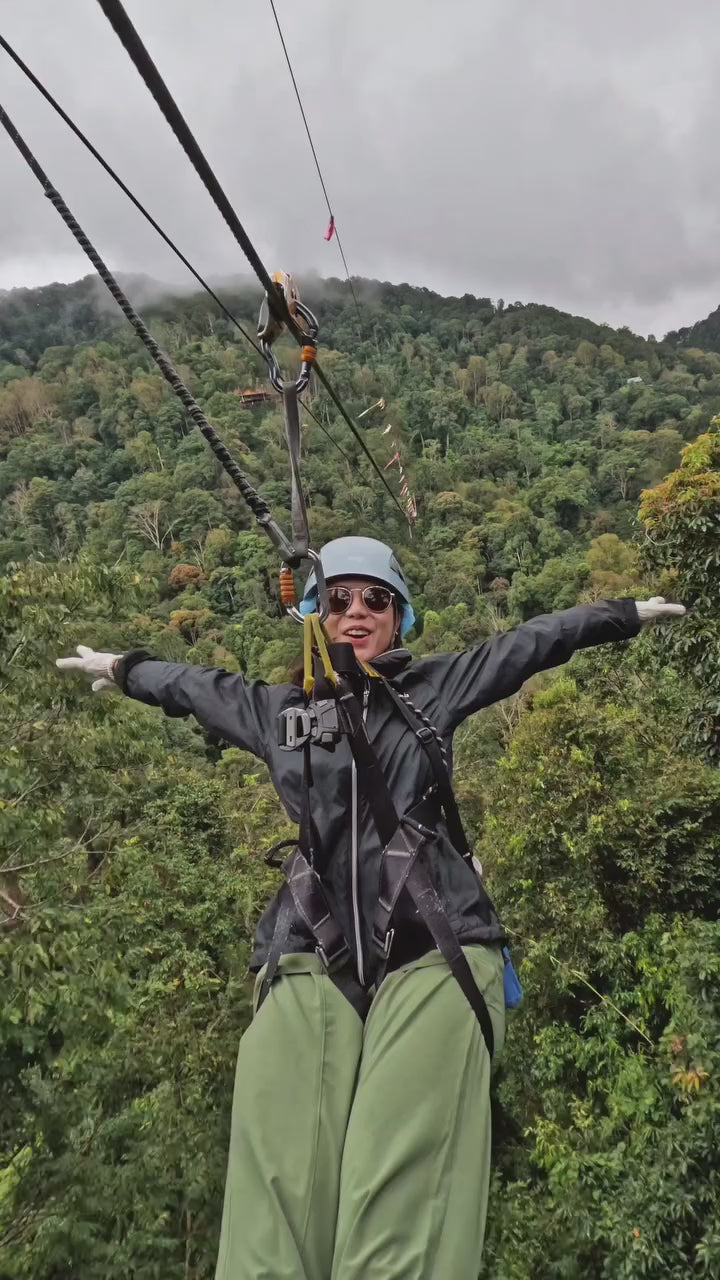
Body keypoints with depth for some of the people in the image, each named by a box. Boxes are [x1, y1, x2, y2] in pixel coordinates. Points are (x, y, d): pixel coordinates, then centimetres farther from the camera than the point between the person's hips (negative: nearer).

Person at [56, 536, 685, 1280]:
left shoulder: (435, 687, 12)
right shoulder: (275, 708, 16)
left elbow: (534, 641, 21)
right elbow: (189, 686, 33)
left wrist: (630, 613, 31)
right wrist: (121, 668, 50)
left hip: (433, 953, -1)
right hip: (310, 960, 2)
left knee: (402, 1188, -11)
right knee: (284, 1186, -7)